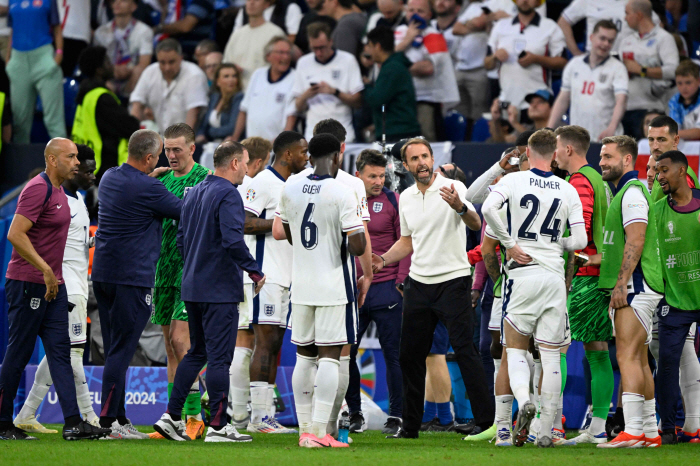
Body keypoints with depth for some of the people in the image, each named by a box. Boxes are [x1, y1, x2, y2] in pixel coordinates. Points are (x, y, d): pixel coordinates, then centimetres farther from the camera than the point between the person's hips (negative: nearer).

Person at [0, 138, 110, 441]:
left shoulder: (58, 191, 15)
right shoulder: (37, 189, -15)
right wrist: (45, 271, -24)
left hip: (53, 285, 9)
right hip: (28, 284, -9)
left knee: (60, 352, 2)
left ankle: (73, 423, -3)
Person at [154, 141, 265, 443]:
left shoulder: (194, 193, 13)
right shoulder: (228, 195, -14)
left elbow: (181, 238, 17)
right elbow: (233, 240, -24)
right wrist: (255, 272, -15)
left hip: (192, 287, 9)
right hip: (220, 288, -9)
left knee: (197, 352, 17)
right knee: (219, 356, -4)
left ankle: (172, 416, 12)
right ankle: (218, 426, -3)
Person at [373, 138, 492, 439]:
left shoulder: (453, 188, -8)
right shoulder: (406, 198, 11)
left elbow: (476, 225, -22)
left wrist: (460, 207, -43)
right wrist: (383, 260, 7)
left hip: (453, 281, -6)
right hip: (418, 283, 6)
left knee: (465, 351, -12)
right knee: (410, 355, 8)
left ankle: (486, 422, -10)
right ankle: (410, 426, 18)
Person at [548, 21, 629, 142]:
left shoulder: (617, 68, -1)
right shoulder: (574, 65, 11)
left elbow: (621, 101, -14)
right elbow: (563, 100, 14)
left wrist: (611, 128, -31)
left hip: (604, 138, -3)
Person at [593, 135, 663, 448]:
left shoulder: (633, 191, -10)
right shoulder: (624, 191, 21)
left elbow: (635, 242, -19)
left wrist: (621, 282, -21)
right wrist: (600, 259, 21)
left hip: (635, 285, -11)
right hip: (635, 289, 11)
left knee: (627, 356, -15)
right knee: (639, 360, 11)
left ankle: (632, 431, -21)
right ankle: (650, 431, 13)